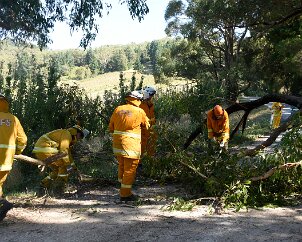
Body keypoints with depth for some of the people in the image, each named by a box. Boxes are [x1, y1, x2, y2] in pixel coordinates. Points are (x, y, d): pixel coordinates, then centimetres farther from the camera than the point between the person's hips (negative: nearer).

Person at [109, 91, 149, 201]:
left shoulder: (118, 109, 5)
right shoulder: (139, 111, -7)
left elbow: (111, 128, 10)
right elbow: (146, 126, 10)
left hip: (117, 143, 6)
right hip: (131, 144, -5)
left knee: (122, 166, 21)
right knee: (130, 169, 4)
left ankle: (123, 188, 32)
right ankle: (125, 194, 9)